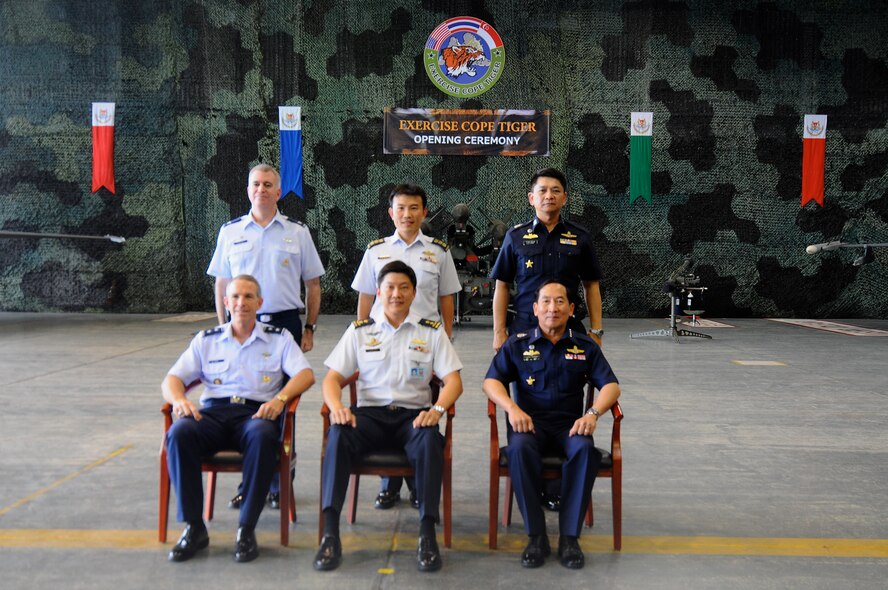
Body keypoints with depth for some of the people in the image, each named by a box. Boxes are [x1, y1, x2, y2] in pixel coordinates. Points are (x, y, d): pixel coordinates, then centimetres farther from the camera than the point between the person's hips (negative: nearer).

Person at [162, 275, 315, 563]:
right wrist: (179, 400, -11)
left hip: (256, 412, -2)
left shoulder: (279, 338, 16)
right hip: (213, 412, 2)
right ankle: (194, 527, -21)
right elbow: (172, 379, 14)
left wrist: (281, 398, -17)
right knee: (179, 433, -31)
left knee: (262, 435, -38)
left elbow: (306, 374, 3)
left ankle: (247, 529, -27)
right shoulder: (206, 340, 20)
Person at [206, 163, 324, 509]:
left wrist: (309, 329, 2)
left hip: (285, 324, -1)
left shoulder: (297, 232, 6)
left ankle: (279, 484, 13)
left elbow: (313, 285, 8)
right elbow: (222, 285, 11)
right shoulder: (230, 232, 9)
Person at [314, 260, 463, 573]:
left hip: (414, 414, 0)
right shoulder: (359, 330, 12)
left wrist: (437, 409, -18)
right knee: (338, 434, -32)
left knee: (429, 440, -36)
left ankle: (427, 533, -31)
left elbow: (453, 380, 3)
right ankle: (330, 532, -31)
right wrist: (336, 406, -16)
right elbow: (333, 378, 7)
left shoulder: (432, 331, 10)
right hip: (370, 412, 1)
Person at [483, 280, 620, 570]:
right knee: (520, 448, -35)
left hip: (569, 423, 1)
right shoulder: (517, 344, 12)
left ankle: (569, 536, -23)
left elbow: (611, 385, 7)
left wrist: (593, 413, -14)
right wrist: (512, 408, -16)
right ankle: (536, 535, -24)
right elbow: (491, 381, 4)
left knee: (585, 449, -34)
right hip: (529, 421, 0)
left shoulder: (585, 346, 14)